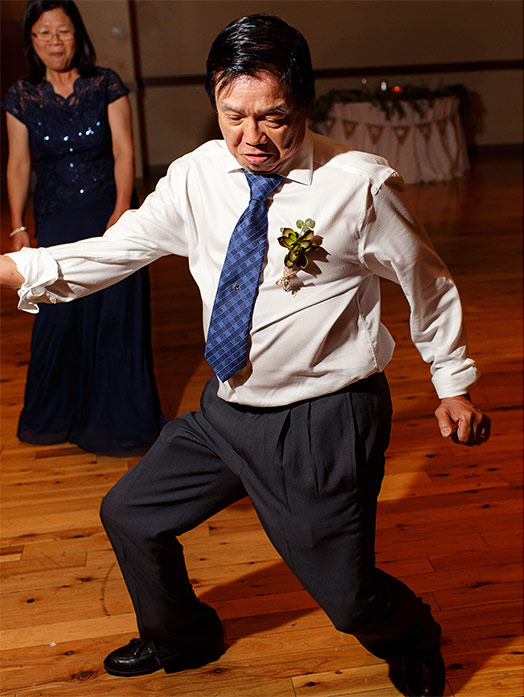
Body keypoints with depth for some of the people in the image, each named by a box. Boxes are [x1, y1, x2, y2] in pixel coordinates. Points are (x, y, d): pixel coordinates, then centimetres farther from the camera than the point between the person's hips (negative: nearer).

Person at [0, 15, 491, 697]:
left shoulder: (361, 185, -16)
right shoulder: (196, 177, -3)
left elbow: (426, 283, -4)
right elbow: (116, 249, 4)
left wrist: (454, 384, 5)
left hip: (325, 422, -5)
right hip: (227, 409, 6)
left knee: (348, 601, 2)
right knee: (129, 514, 17)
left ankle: (410, 641, 44)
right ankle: (180, 640, 48)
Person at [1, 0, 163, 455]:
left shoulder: (106, 85, -1)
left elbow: (124, 152, -5)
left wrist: (121, 212, -15)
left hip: (109, 212, -1)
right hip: (56, 220, 1)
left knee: (114, 314, 0)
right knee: (58, 317, 2)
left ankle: (115, 419, 16)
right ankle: (56, 416, 24)